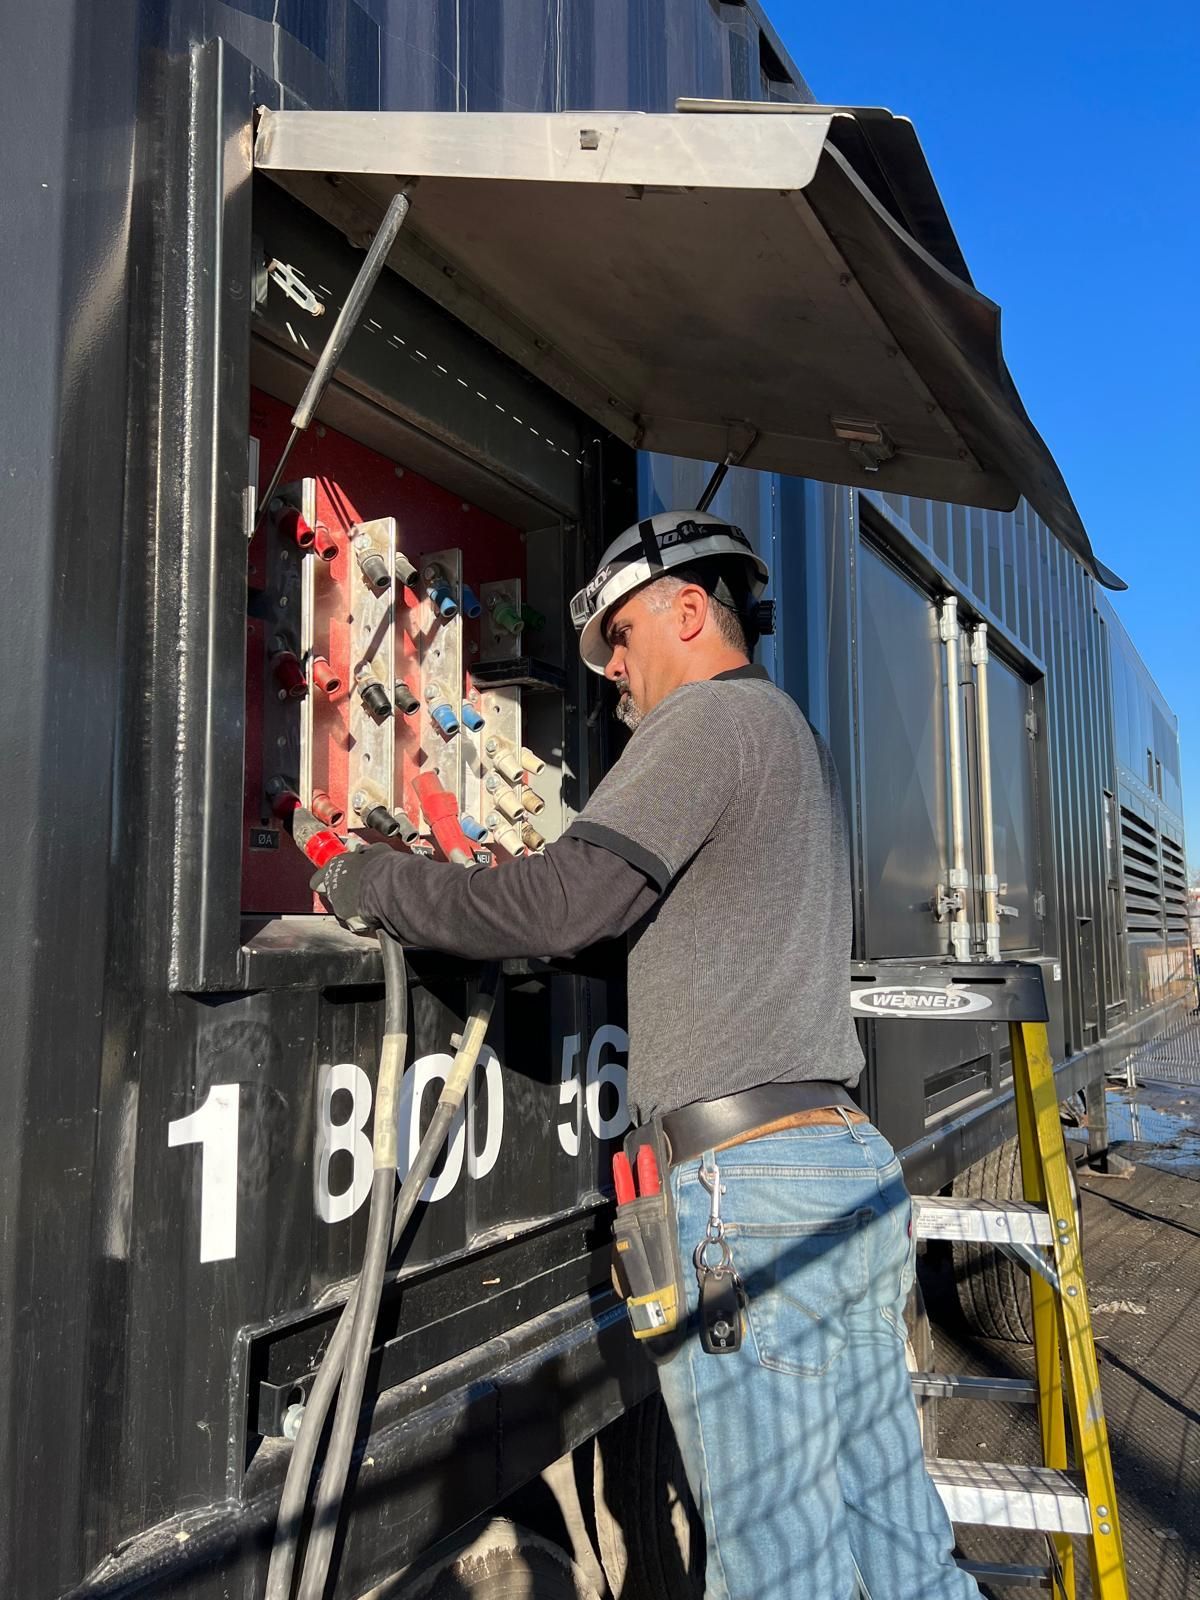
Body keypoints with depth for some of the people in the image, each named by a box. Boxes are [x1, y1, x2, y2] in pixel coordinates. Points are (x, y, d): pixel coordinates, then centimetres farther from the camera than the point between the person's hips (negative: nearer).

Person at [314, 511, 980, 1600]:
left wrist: (371, 881, -4)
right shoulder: (798, 737, 24)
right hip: (857, 1160, 10)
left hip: (753, 1183, -10)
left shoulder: (710, 714, -6)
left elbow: (562, 905, -16)